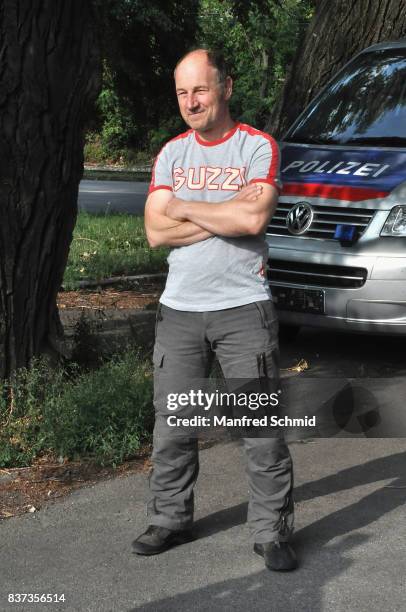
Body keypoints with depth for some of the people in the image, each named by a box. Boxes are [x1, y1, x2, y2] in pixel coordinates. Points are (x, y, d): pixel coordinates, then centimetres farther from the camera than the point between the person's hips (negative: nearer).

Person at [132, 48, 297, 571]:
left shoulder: (257, 146, -2)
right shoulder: (171, 153, 10)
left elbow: (254, 218, -19)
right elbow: (156, 232, -1)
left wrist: (185, 207, -7)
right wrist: (227, 215, -9)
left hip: (243, 310, -4)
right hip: (178, 310, 4)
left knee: (263, 428, -1)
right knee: (171, 426, 10)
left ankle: (271, 533, 9)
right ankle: (170, 521, 24)